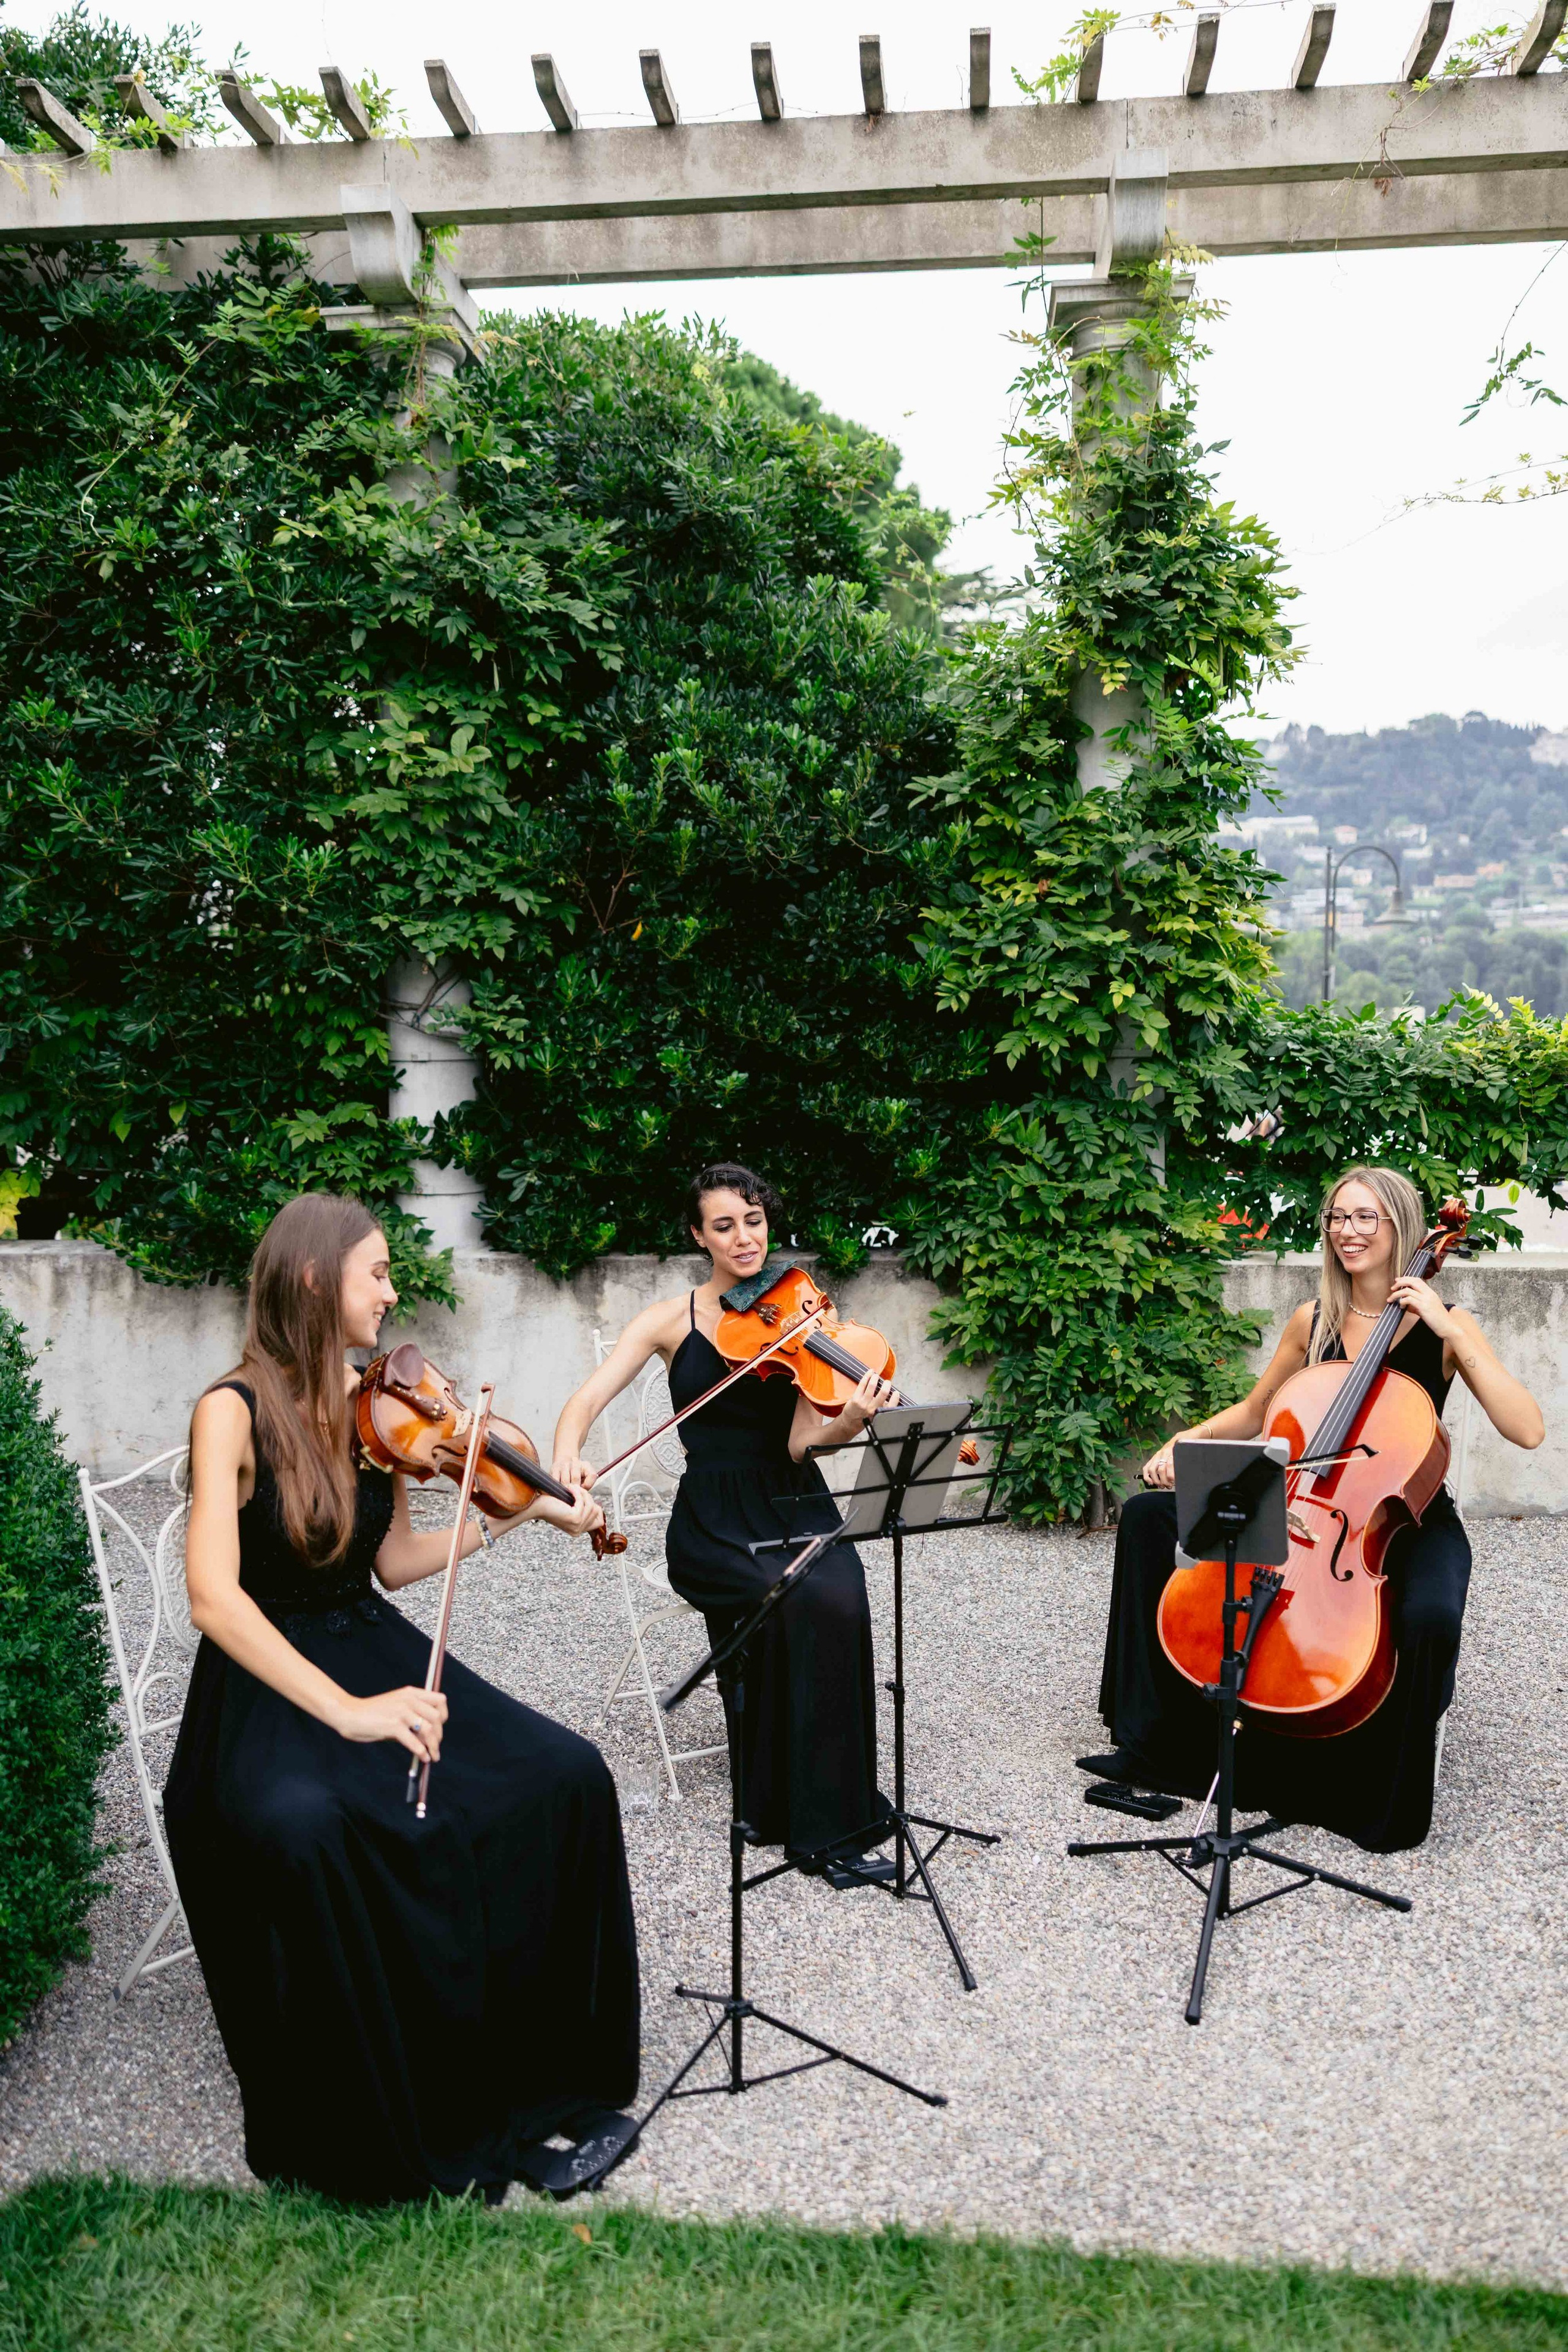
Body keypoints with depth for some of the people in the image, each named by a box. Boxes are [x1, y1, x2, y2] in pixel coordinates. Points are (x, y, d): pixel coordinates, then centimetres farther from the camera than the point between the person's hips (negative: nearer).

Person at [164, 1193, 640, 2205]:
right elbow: (216, 1598, -22)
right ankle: (384, 2134, -15)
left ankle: (548, 2091, -3)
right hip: (270, 1685, -5)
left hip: (379, 1652, 5)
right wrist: (345, 1709, -29)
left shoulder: (372, 1405, 4)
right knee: (300, 1826, -38)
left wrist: (523, 1513, 2)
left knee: (566, 1777, -17)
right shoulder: (235, 1411, -13)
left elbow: (393, 1561, 10)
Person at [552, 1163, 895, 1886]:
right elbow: (586, 1401, -8)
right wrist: (567, 1455, -30)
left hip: (794, 1506, 1)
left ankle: (829, 1819, -15)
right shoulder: (672, 1319, 1)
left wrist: (853, 1420, -30)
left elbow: (800, 1441, -8)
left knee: (839, 1597, -31)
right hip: (713, 1520, -1)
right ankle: (805, 1814, -16)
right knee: (791, 1600, -31)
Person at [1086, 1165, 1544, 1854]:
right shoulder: (1312, 1321, 3)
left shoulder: (1446, 1326, -7)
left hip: (1410, 1520, -4)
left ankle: (1393, 1806, -11)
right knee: (1149, 1513, -9)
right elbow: (1251, 1415, 15)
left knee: (1431, 1617, -38)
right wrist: (1184, 1443, -4)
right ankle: (1150, 1738, -3)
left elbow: (1527, 1430, -20)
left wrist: (1450, 1332, -24)